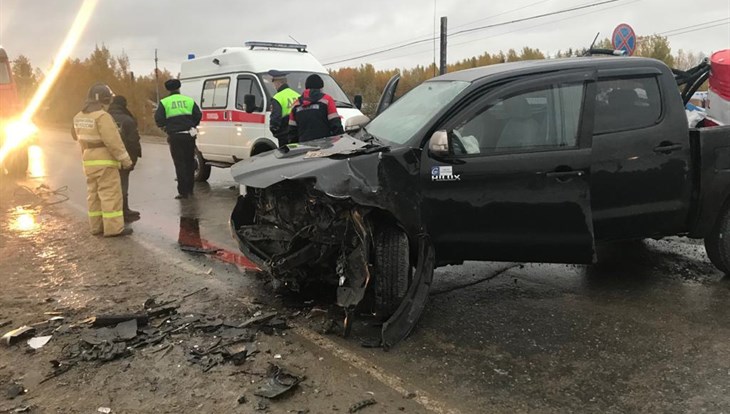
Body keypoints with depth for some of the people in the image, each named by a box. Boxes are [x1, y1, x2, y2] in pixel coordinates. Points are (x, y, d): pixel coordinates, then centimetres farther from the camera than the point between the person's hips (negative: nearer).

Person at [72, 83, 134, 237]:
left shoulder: (79, 117, 10)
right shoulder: (102, 116, -18)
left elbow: (77, 136, 17)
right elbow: (113, 141, -22)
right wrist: (125, 159, -17)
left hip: (88, 160, 9)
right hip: (104, 161, -9)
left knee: (94, 193, 14)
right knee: (110, 194, -6)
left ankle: (96, 226, 19)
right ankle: (113, 228, -5)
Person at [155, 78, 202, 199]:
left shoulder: (164, 102, 0)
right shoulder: (189, 100, 5)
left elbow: (158, 119, -7)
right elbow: (198, 115, 0)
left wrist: (165, 126, 11)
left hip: (175, 136, -2)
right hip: (189, 135, 2)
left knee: (180, 164, 2)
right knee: (189, 162, 15)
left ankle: (183, 192, -1)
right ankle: (190, 190, 22)